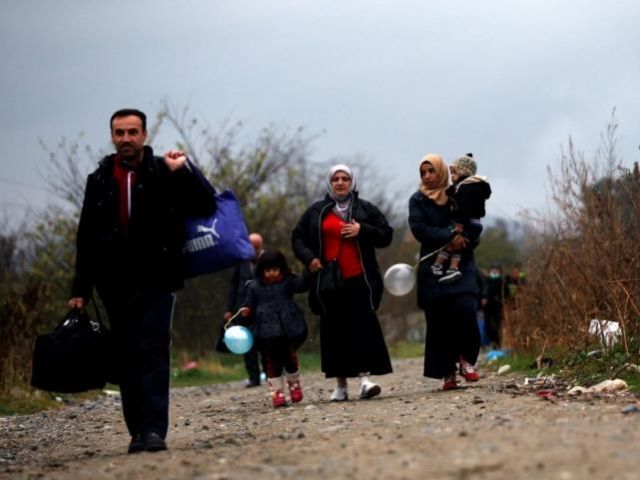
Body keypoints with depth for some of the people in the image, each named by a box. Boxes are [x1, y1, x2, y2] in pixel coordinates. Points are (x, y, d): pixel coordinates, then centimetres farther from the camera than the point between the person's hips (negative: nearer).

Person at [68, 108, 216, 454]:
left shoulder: (164, 173, 1)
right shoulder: (99, 181, 9)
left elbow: (207, 208, -7)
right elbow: (86, 239, 12)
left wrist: (182, 172, -16)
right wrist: (80, 289, 9)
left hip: (156, 282, -3)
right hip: (115, 285, 3)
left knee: (153, 351, -12)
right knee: (126, 359, 5)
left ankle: (154, 430, -17)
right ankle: (138, 431, 11)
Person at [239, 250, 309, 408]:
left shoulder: (288, 281, 6)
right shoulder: (254, 287, 8)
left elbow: (302, 285, -10)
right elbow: (250, 306, 10)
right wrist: (245, 312, -12)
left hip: (289, 328, 0)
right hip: (268, 331, 0)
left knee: (290, 357, 5)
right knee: (273, 361, 1)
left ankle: (294, 384, 28)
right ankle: (276, 392, 6)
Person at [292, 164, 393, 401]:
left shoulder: (365, 209, 9)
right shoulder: (316, 211, 11)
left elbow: (386, 235, 7)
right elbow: (297, 237, 17)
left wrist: (362, 231, -9)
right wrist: (308, 258, -1)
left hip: (359, 281, -1)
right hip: (328, 282, 2)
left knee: (364, 327, -11)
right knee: (334, 331, 3)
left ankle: (365, 378, -15)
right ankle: (340, 385, 9)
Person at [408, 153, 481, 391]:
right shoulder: (417, 200, 9)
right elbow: (418, 228, -5)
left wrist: (461, 240, -14)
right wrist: (449, 237, -16)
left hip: (461, 264, 0)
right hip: (432, 266, 0)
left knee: (464, 309, -18)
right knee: (439, 320, -4)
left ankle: (466, 359, 0)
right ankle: (448, 373, -2)